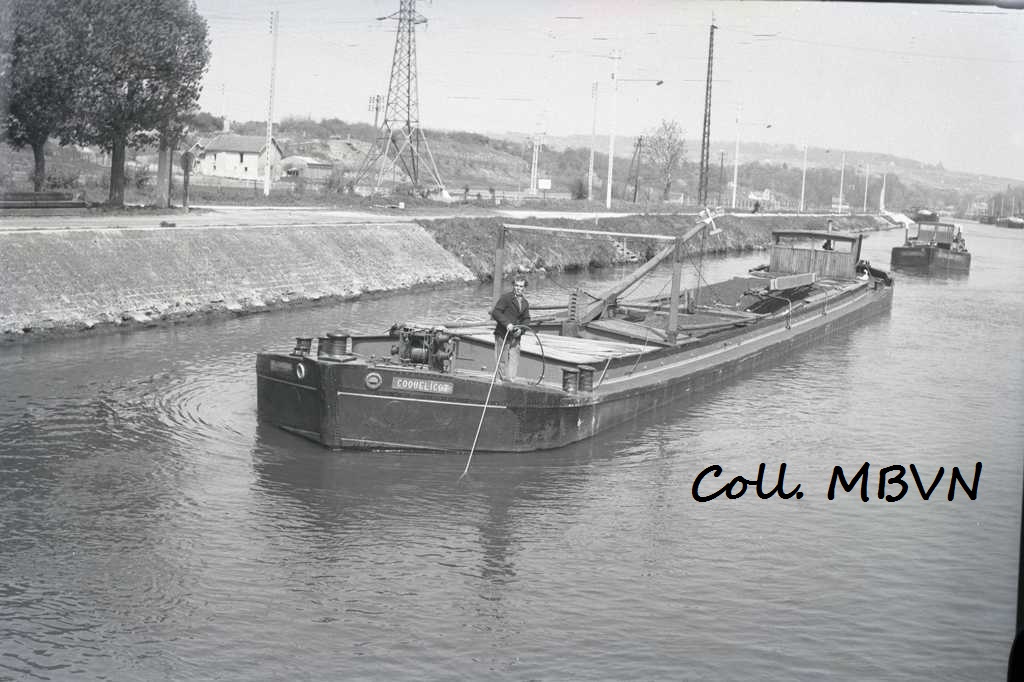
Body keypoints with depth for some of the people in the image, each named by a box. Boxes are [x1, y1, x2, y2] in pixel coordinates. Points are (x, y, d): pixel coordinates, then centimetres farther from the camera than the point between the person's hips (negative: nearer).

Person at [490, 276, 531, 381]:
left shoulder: (525, 303, 12)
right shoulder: (505, 297, -7)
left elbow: (526, 319, 15)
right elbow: (496, 312, -13)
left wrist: (521, 329, -5)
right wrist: (507, 324, -22)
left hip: (515, 336, 5)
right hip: (502, 334, -5)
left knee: (514, 359, 0)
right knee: (502, 360, 0)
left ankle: (511, 380, 3)